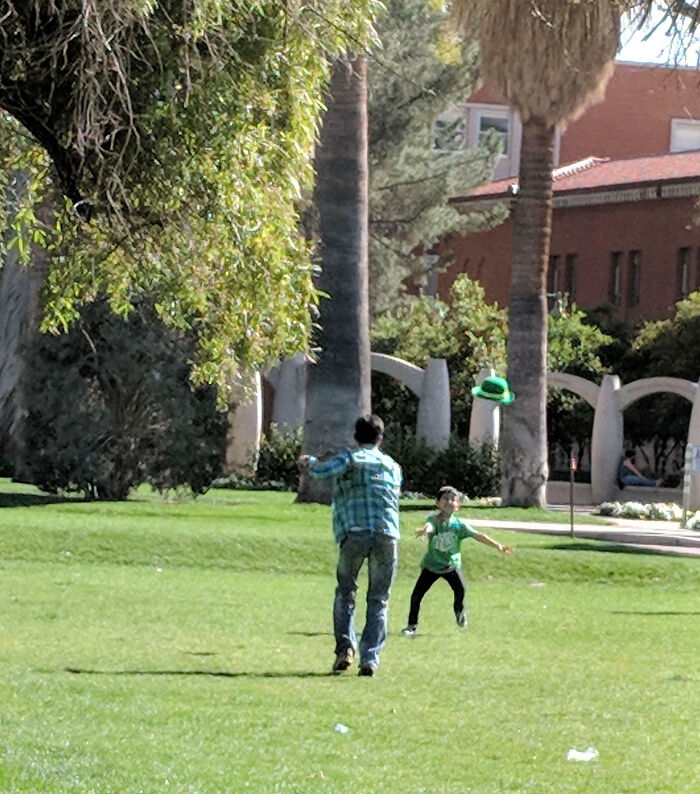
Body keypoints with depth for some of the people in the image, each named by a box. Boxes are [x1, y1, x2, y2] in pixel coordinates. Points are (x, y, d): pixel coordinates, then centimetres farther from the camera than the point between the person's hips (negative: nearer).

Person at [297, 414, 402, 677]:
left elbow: (321, 471, -8)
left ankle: (345, 647, -3)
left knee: (345, 592, 13)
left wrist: (309, 462, 14)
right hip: (387, 534, 2)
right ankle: (370, 658, -1)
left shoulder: (349, 458, 9)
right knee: (378, 600, 9)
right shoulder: (393, 466, 23)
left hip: (354, 533, -2)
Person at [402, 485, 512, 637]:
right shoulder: (434, 519, -15)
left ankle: (459, 610, 9)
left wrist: (498, 545, -19)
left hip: (451, 564, 1)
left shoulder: (459, 525, -9)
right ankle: (412, 626, 10)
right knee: (416, 594, -7)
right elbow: (430, 525, -39)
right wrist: (425, 529, -66)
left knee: (460, 588, -23)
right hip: (431, 564, -1)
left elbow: (478, 536, -11)